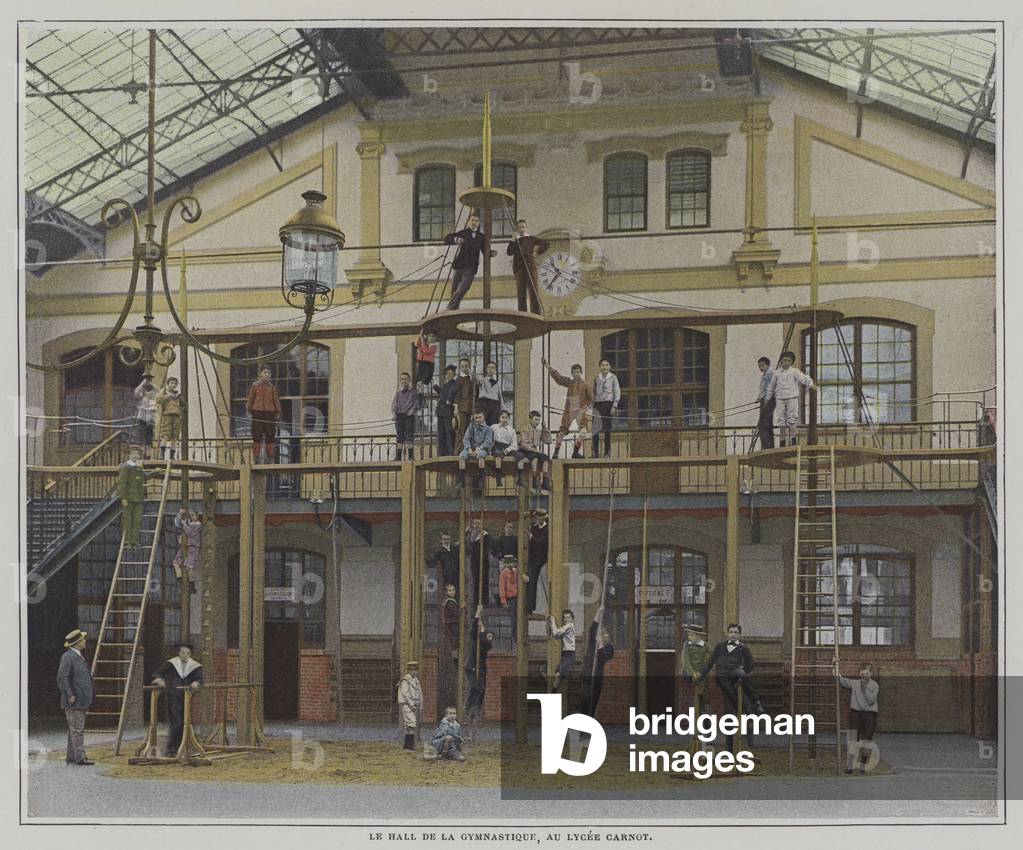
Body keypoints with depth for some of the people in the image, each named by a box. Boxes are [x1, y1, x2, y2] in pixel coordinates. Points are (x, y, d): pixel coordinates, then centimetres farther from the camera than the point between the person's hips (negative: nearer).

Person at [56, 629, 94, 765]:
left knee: (75, 729, 12)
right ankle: (80, 757, -12)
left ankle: (71, 757, 16)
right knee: (77, 729, -10)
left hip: (81, 701, 10)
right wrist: (69, 695, -22)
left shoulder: (79, 656, 18)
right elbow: (61, 677, -20)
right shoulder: (68, 657, -13)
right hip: (73, 702, -10)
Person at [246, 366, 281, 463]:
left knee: (270, 437, 3)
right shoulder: (255, 385, 6)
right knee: (257, 437, -3)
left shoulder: (272, 387, 12)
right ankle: (256, 458, 0)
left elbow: (276, 400, 12)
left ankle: (270, 459, 8)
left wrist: (278, 412, 5)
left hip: (270, 413, 2)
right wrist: (249, 411, 1)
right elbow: (250, 399, 7)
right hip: (257, 412, -2)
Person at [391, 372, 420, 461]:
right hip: (399, 416, 4)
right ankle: (398, 456, 7)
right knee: (399, 437, 4)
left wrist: (411, 412, -14)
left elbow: (416, 405, -1)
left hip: (409, 417, -4)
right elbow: (394, 404, 16)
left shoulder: (413, 392, 5)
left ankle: (411, 456, -5)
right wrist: (394, 412, -1)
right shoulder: (398, 393, 16)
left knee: (410, 436, -6)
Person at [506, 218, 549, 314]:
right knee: (521, 294, 0)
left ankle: (536, 315, -13)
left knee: (534, 292, -9)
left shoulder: (531, 238, 13)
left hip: (531, 267, -2)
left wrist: (538, 252, 3)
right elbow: (509, 252, 1)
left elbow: (547, 244, 12)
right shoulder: (515, 241, 18)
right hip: (519, 269, 2)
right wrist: (513, 240, -5)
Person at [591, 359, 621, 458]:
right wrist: (592, 404, 9)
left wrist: (614, 406, -8)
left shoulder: (613, 377, 3)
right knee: (595, 429, -2)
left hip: (608, 403, -3)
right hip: (597, 403, 3)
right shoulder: (597, 377, 14)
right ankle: (596, 452, 4)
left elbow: (617, 392, 1)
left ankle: (607, 452, 0)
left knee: (607, 429, -4)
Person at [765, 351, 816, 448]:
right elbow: (771, 386, 21)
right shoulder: (777, 373, 10)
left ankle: (794, 442, -12)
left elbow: (804, 378, -15)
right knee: (782, 422, 5)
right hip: (780, 399, 3)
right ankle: (782, 443, 10)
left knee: (792, 421, -10)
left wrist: (811, 384, -34)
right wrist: (768, 398, 28)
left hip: (792, 398, -3)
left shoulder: (794, 372, 0)